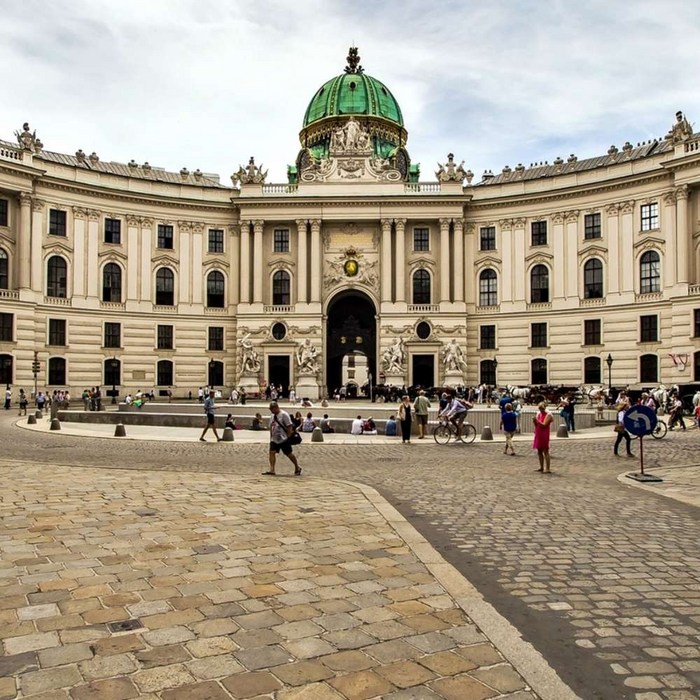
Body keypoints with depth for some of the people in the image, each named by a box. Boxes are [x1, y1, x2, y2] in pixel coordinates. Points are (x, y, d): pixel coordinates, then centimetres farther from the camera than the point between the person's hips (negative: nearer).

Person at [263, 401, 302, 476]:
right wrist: (271, 437, 16)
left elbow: (289, 426, -15)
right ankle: (271, 470, -7)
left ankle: (297, 468, 21)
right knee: (272, 452, -7)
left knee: (289, 454, 3)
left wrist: (288, 437, -17)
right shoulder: (273, 416, 11)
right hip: (274, 439, 7)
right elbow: (271, 427, 19)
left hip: (284, 439, -7)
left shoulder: (284, 414, -13)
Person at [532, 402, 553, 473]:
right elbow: (536, 425, 14)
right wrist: (534, 421, -6)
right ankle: (541, 467, 19)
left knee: (545, 452, -7)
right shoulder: (539, 414, 12)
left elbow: (544, 425, -18)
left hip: (544, 435, -8)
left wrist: (537, 420, -23)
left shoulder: (548, 415, -9)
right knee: (539, 451, 11)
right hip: (538, 435, 8)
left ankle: (548, 469, -7)